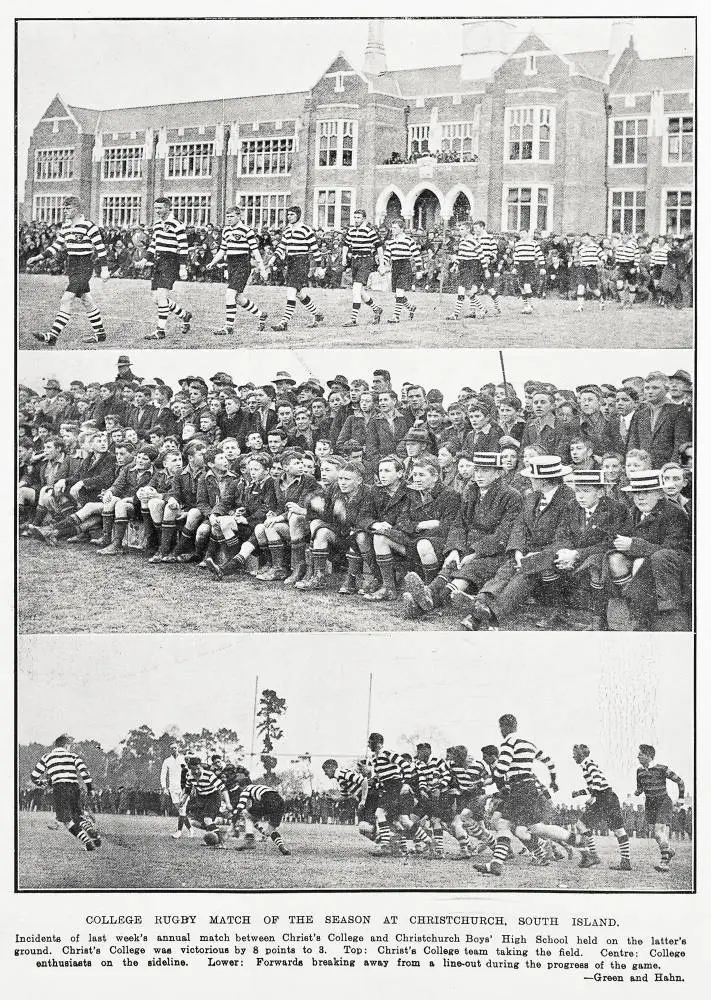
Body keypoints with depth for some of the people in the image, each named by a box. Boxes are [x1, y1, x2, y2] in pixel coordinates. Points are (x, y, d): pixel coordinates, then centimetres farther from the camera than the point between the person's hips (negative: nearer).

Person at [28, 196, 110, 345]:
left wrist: (104, 269, -12)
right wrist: (39, 257, 9)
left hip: (84, 267, -8)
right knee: (86, 301, 14)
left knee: (66, 300, -16)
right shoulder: (66, 226, 10)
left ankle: (53, 336, -20)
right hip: (71, 266, 8)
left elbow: (100, 247, -11)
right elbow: (57, 245, 18)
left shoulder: (88, 225, -13)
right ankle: (99, 334, 25)